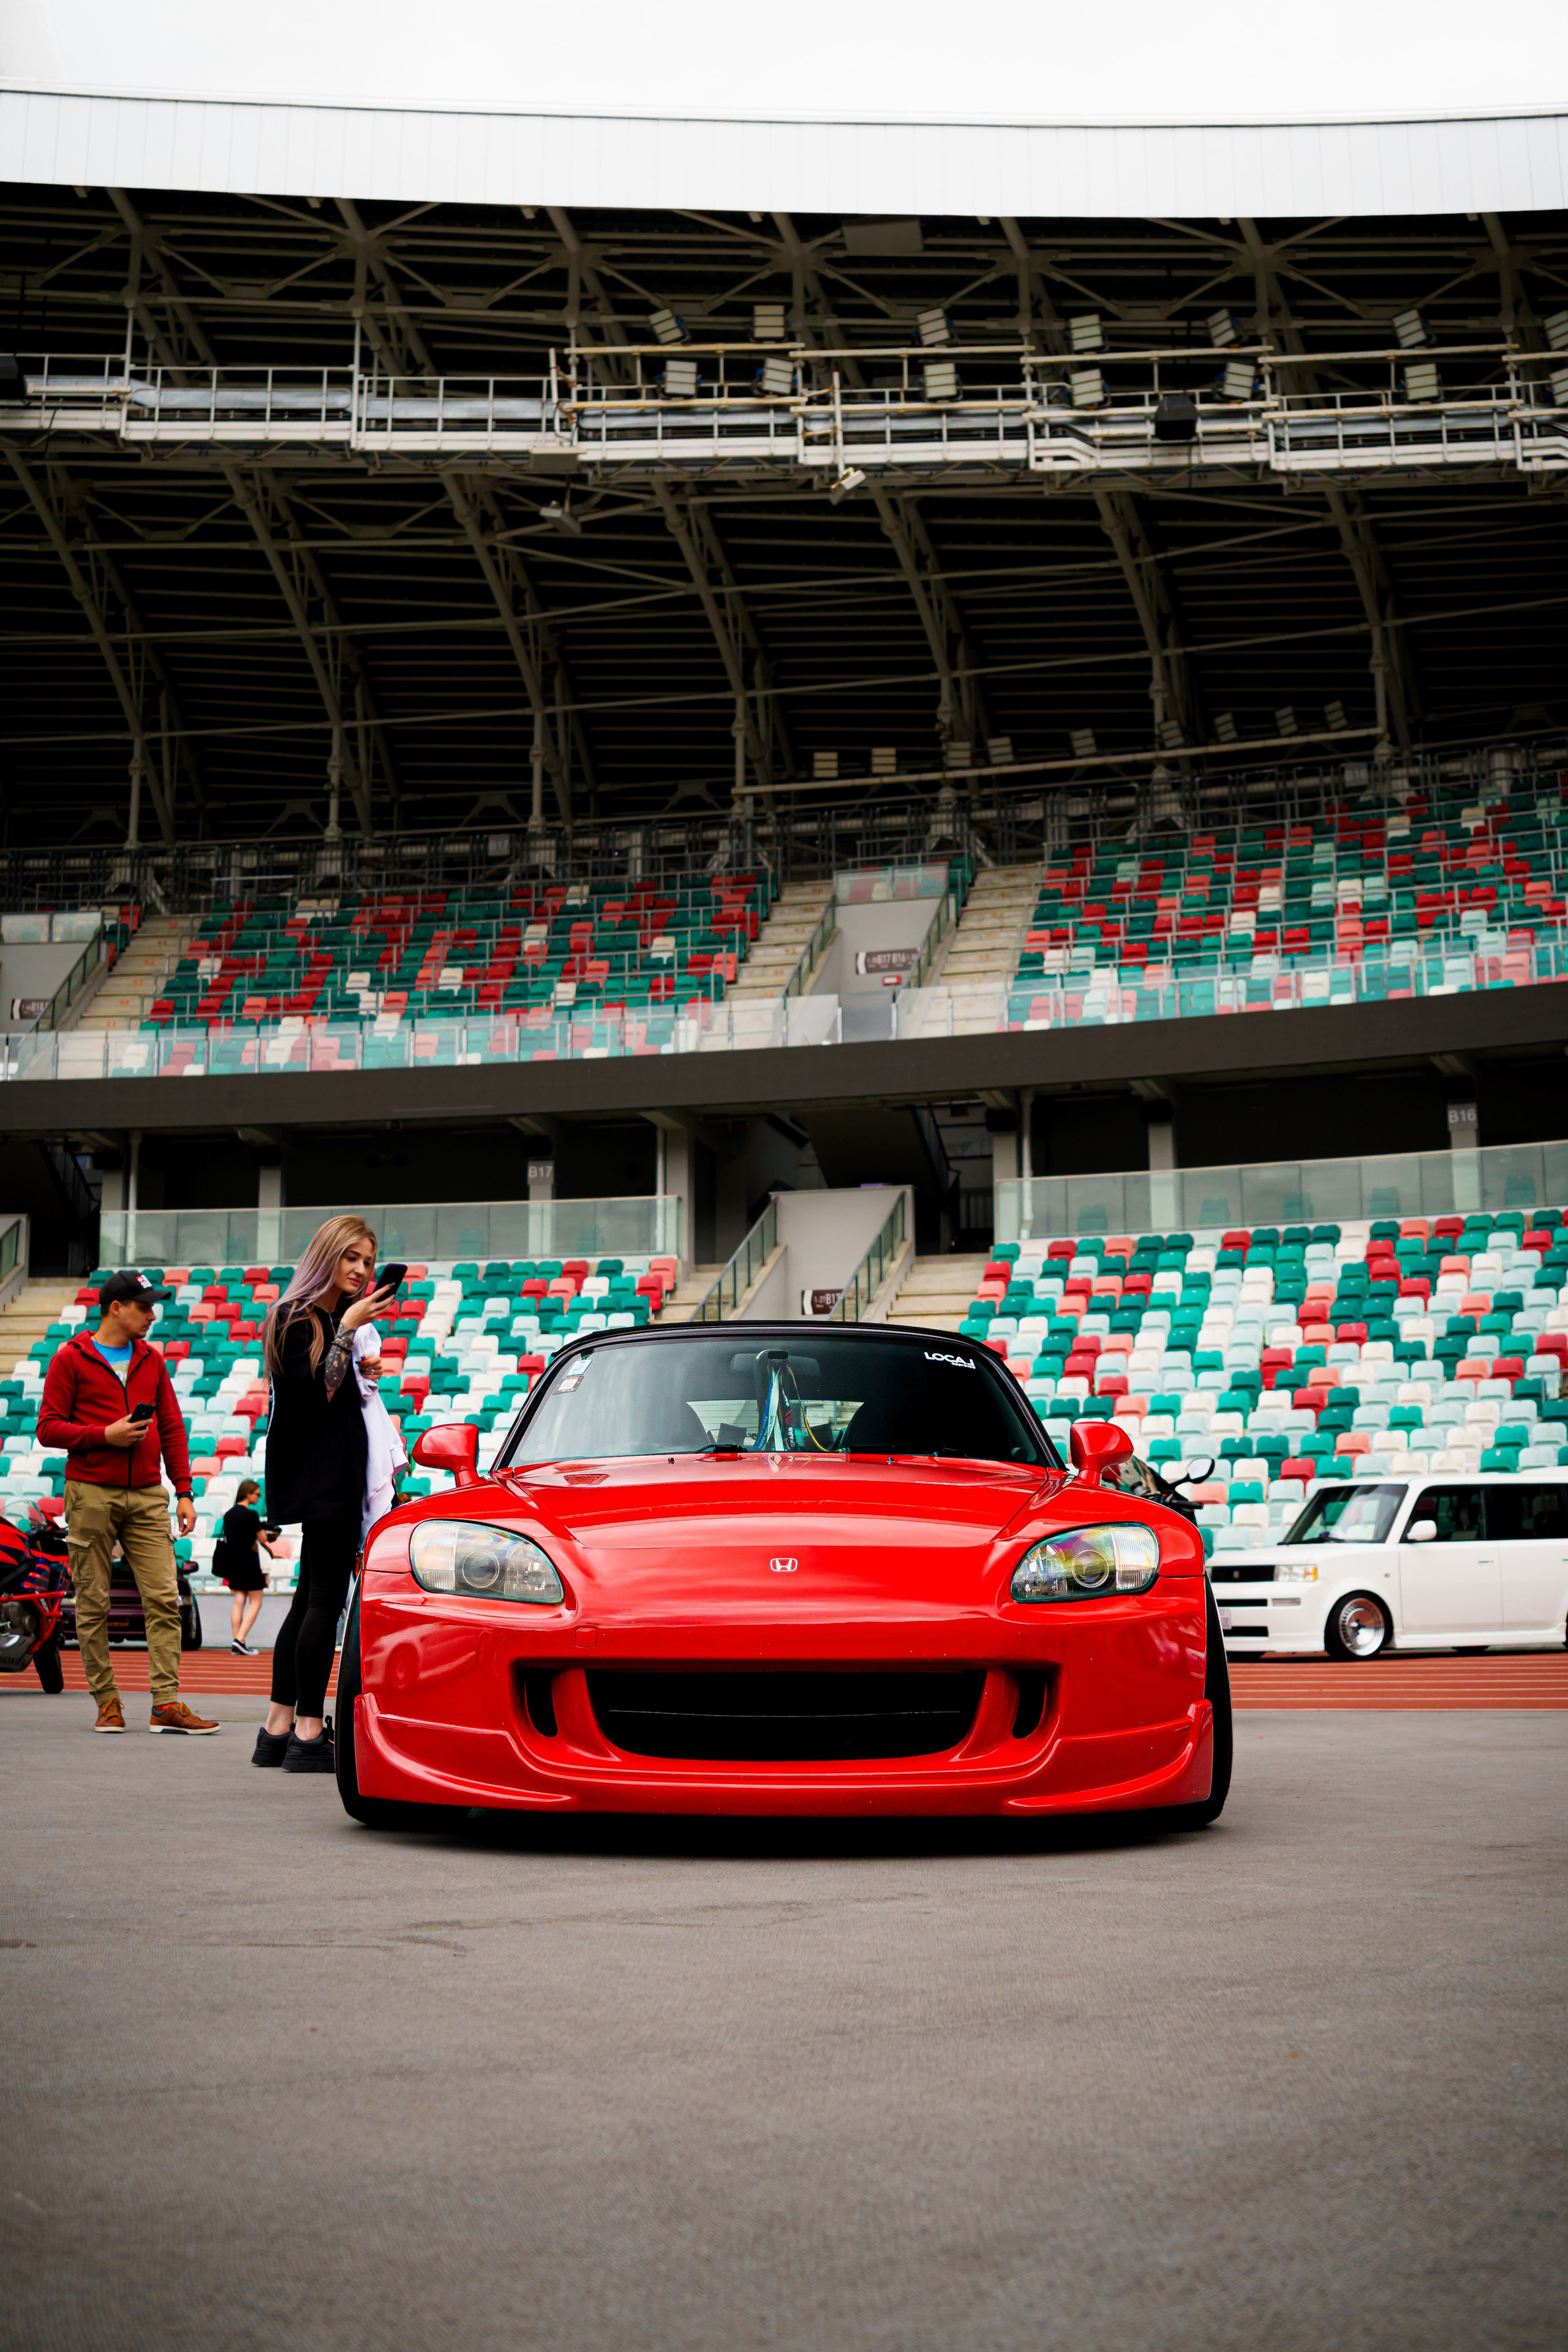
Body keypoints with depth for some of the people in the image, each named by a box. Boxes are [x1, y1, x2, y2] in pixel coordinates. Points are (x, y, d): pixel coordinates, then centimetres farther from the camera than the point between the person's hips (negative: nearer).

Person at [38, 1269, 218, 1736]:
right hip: (91, 1495, -4)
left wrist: (184, 1492, 9)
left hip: (147, 1496, 4)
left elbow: (172, 1429, 16)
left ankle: (166, 1704, -8)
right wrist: (105, 1435, -14)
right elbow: (48, 1428, -1)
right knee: (93, 1604, 0)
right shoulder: (71, 1359, 2)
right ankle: (106, 1701, 8)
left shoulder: (151, 1360, 16)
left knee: (164, 1598, -6)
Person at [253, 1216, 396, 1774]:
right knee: (325, 1598, -10)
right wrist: (350, 1329, -17)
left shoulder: (337, 1316, 19)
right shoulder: (299, 1319, -10)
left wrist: (363, 1372, 8)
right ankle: (309, 1733, -10)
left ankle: (279, 1727, 15)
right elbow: (314, 1394, -18)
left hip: (337, 1472, 10)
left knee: (311, 1597, 11)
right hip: (321, 1474, -10)